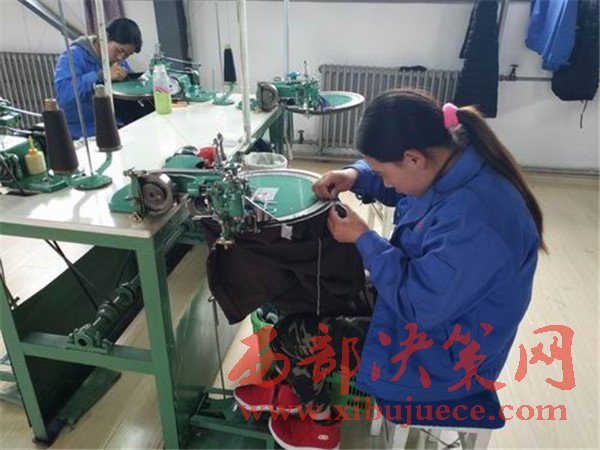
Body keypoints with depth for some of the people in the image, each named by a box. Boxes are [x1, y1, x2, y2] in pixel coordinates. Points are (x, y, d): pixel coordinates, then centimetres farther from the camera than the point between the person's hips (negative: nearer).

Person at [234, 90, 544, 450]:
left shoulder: (473, 220, -37)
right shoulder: (457, 164, -9)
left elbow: (420, 305, -30)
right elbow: (398, 184, 11)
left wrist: (364, 238, -21)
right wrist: (356, 176, -8)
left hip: (439, 357, -9)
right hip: (425, 303, 9)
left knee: (288, 336, -3)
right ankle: (305, 391, 34)